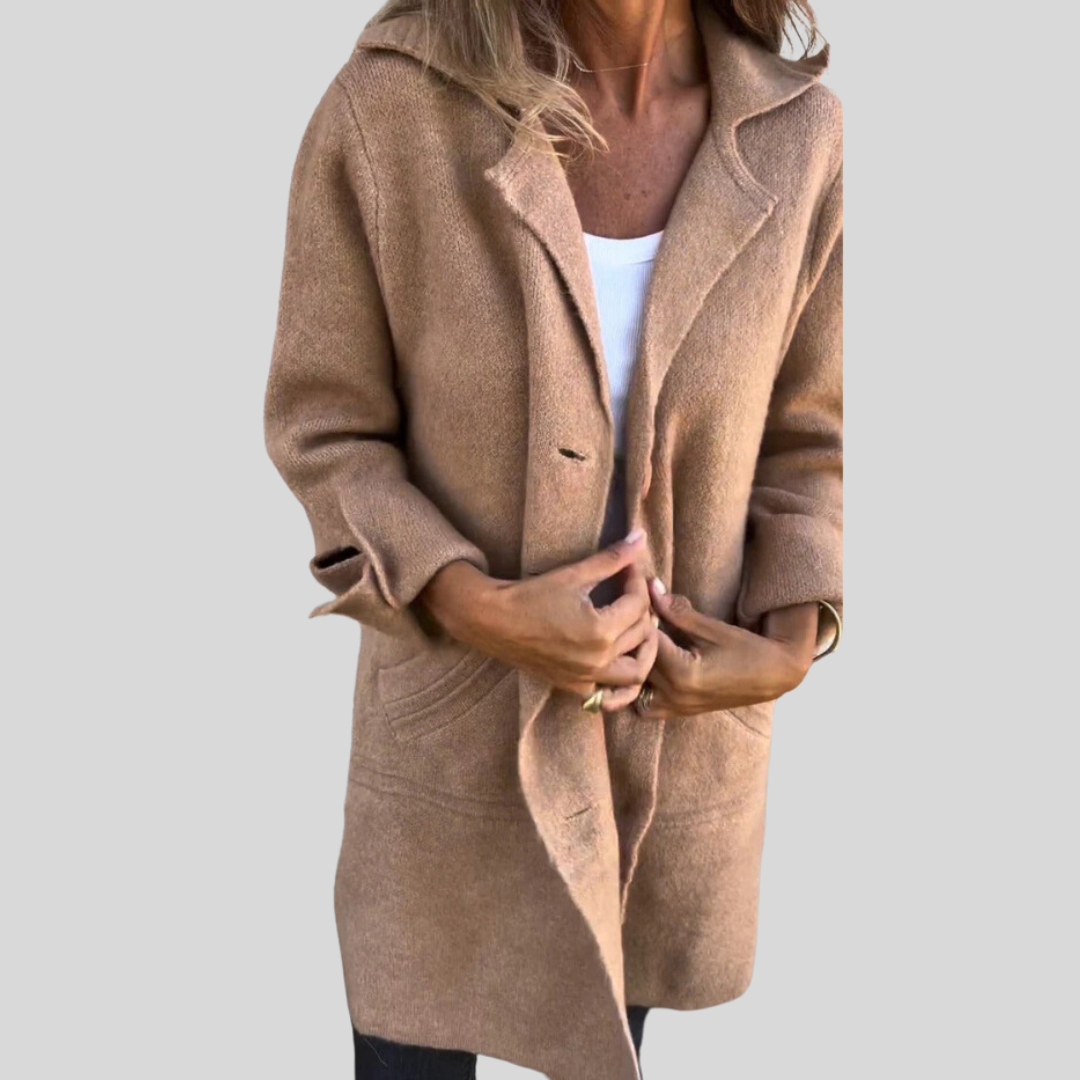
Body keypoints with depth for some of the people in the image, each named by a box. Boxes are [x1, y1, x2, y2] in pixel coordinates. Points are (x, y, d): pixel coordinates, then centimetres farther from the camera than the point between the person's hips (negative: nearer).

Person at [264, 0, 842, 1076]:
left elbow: (805, 432, 2)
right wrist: (477, 612, -25)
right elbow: (325, 431, -10)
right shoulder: (387, 106, -20)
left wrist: (790, 649, -13)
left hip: (681, 734, 3)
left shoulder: (795, 128, -12)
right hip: (457, 729, -2)